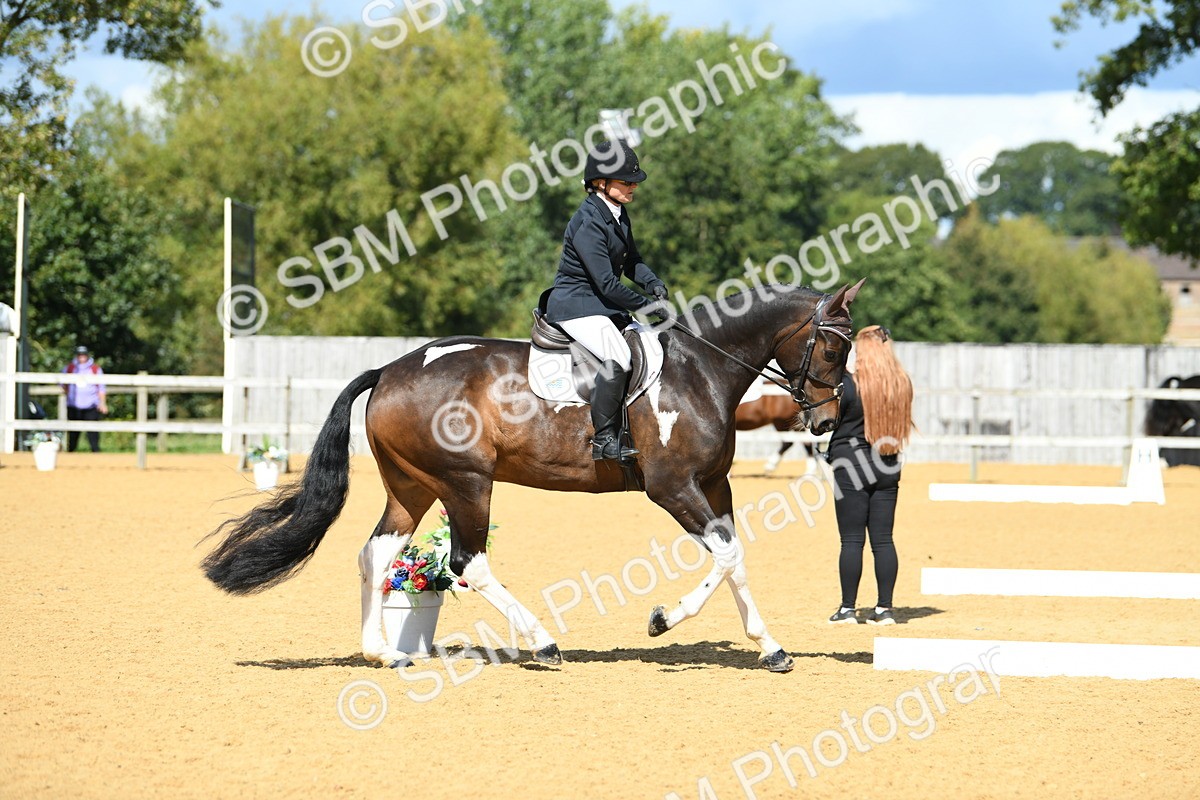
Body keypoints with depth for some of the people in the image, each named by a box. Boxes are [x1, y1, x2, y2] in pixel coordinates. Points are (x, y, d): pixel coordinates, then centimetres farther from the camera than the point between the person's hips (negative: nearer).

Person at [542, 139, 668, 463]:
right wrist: (647, 306, -17)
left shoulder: (619, 214, 9)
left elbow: (631, 262, 18)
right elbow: (607, 283, -23)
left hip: (603, 305, 10)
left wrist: (654, 284, -2)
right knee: (617, 357, -30)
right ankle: (604, 439, -25)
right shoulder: (588, 223, -20)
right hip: (576, 306, -10)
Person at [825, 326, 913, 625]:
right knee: (883, 539, 7)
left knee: (852, 540, 0)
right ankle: (884, 609, 8)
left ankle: (847, 609, 3)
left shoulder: (849, 384, -14)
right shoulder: (903, 385, 2)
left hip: (851, 466, -5)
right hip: (888, 468, 5)